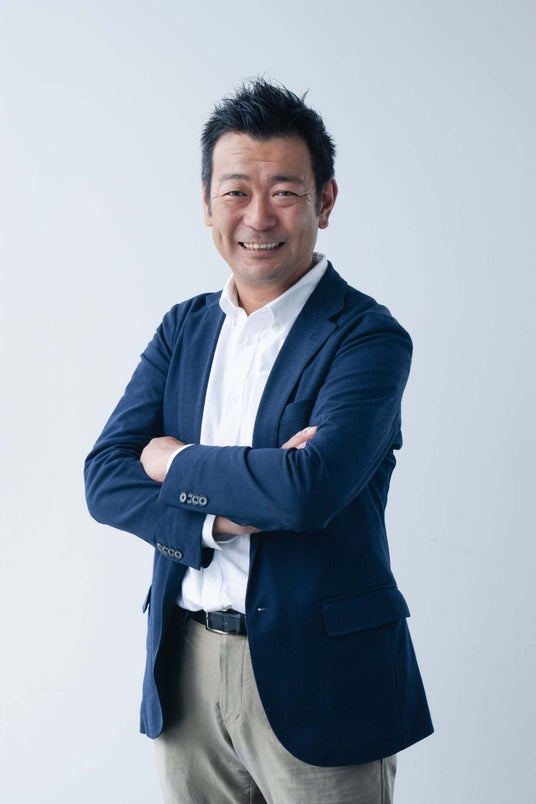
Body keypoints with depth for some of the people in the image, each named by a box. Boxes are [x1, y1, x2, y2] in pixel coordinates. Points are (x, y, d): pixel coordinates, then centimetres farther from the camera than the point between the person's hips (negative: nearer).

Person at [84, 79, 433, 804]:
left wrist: (176, 461, -11)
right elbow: (105, 479, -1)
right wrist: (219, 518, -18)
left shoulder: (368, 338, -11)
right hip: (185, 670, 5)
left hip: (314, 680, -4)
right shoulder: (185, 328, 7)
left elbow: (309, 490, -26)